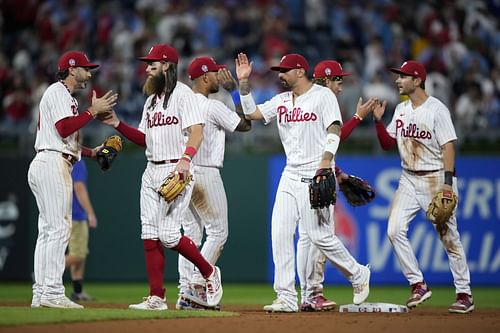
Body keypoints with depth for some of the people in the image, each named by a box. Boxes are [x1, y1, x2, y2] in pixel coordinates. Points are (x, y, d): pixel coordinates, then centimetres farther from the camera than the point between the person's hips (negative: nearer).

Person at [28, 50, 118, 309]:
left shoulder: (66, 96, 27)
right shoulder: (58, 92, -5)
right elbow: (64, 128, -20)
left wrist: (92, 152, 16)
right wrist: (93, 111, -14)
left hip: (43, 164, 11)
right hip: (53, 164, -11)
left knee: (47, 229, 8)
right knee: (59, 228, -13)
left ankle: (40, 293, 7)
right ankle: (52, 292, -17)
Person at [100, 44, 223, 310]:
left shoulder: (183, 94, -7)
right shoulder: (151, 100, 19)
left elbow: (196, 131, -18)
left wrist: (185, 158, -33)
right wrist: (118, 124, 8)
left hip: (177, 171, -9)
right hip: (152, 171, 9)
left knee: (168, 234, -14)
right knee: (150, 234, 2)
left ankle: (209, 273, 8)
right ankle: (157, 297, 3)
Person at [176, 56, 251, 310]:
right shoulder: (213, 107, -13)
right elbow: (245, 124, -5)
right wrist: (234, 90, -2)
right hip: (205, 174, -8)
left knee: (191, 232, 10)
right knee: (217, 232, 0)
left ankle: (185, 293, 5)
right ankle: (196, 286, -9)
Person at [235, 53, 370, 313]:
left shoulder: (323, 95, -3)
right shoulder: (281, 101, 16)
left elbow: (334, 129, -12)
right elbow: (252, 113, 16)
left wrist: (326, 160, -24)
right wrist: (244, 83, 6)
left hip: (316, 176, -7)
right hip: (290, 176, 7)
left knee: (319, 235, -8)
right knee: (280, 234, -4)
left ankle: (358, 275, 15)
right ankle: (286, 298, -4)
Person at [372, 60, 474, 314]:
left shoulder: (436, 109, -11)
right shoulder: (400, 110, 10)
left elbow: (448, 146, -15)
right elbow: (388, 144, 15)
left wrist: (447, 182, -23)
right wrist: (378, 121, -2)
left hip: (435, 178, -7)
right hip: (408, 179, 7)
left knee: (448, 236, -3)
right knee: (395, 230, -7)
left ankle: (464, 294, 5)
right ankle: (418, 285, 2)